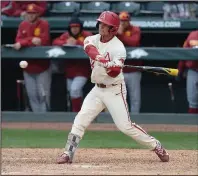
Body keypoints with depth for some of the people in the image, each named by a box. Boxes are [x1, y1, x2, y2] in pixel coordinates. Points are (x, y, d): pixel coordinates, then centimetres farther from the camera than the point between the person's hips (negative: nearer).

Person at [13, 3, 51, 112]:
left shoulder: (44, 24, -5)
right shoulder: (23, 25, 8)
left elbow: (44, 41, -14)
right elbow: (18, 41, 0)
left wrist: (25, 42, -16)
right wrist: (32, 40, -18)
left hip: (42, 65, -4)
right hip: (28, 65, 4)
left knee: (43, 94, -6)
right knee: (31, 95, 4)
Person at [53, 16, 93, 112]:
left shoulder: (87, 35, -3)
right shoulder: (66, 35, 10)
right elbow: (55, 42, -2)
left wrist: (76, 42, -27)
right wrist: (65, 43, -22)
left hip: (82, 69, -6)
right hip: (69, 68, 6)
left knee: (75, 89, -21)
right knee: (71, 91, 11)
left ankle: (77, 112, -10)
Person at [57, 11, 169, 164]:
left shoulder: (118, 48, -17)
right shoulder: (93, 39, -1)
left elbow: (114, 73, -23)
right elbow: (89, 48, -25)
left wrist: (109, 66, -47)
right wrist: (101, 59, -44)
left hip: (114, 90, -6)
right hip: (97, 89, 6)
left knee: (125, 125, -10)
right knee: (80, 120, -4)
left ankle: (156, 147, 2)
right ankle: (68, 154, 1)